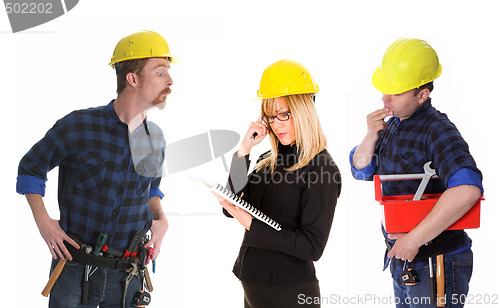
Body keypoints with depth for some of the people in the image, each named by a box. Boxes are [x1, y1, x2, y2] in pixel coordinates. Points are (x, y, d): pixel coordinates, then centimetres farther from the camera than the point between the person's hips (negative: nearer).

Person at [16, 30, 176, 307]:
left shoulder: (155, 138, 2)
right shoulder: (79, 126, -12)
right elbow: (30, 168, 2)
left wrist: (161, 220, 2)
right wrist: (43, 221, -9)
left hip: (126, 274, 4)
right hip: (74, 270, -4)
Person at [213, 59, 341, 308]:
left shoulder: (322, 169, -11)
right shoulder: (269, 161, 9)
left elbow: (312, 247, -17)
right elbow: (232, 207, 2)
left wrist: (250, 225, -21)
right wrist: (244, 151, -4)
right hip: (252, 286, 7)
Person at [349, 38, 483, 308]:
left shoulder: (437, 130, -22)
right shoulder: (393, 124, 6)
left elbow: (467, 190, -38)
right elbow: (361, 171, 14)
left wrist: (414, 239, -32)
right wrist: (371, 136, -8)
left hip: (436, 267, -8)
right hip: (403, 262, 8)